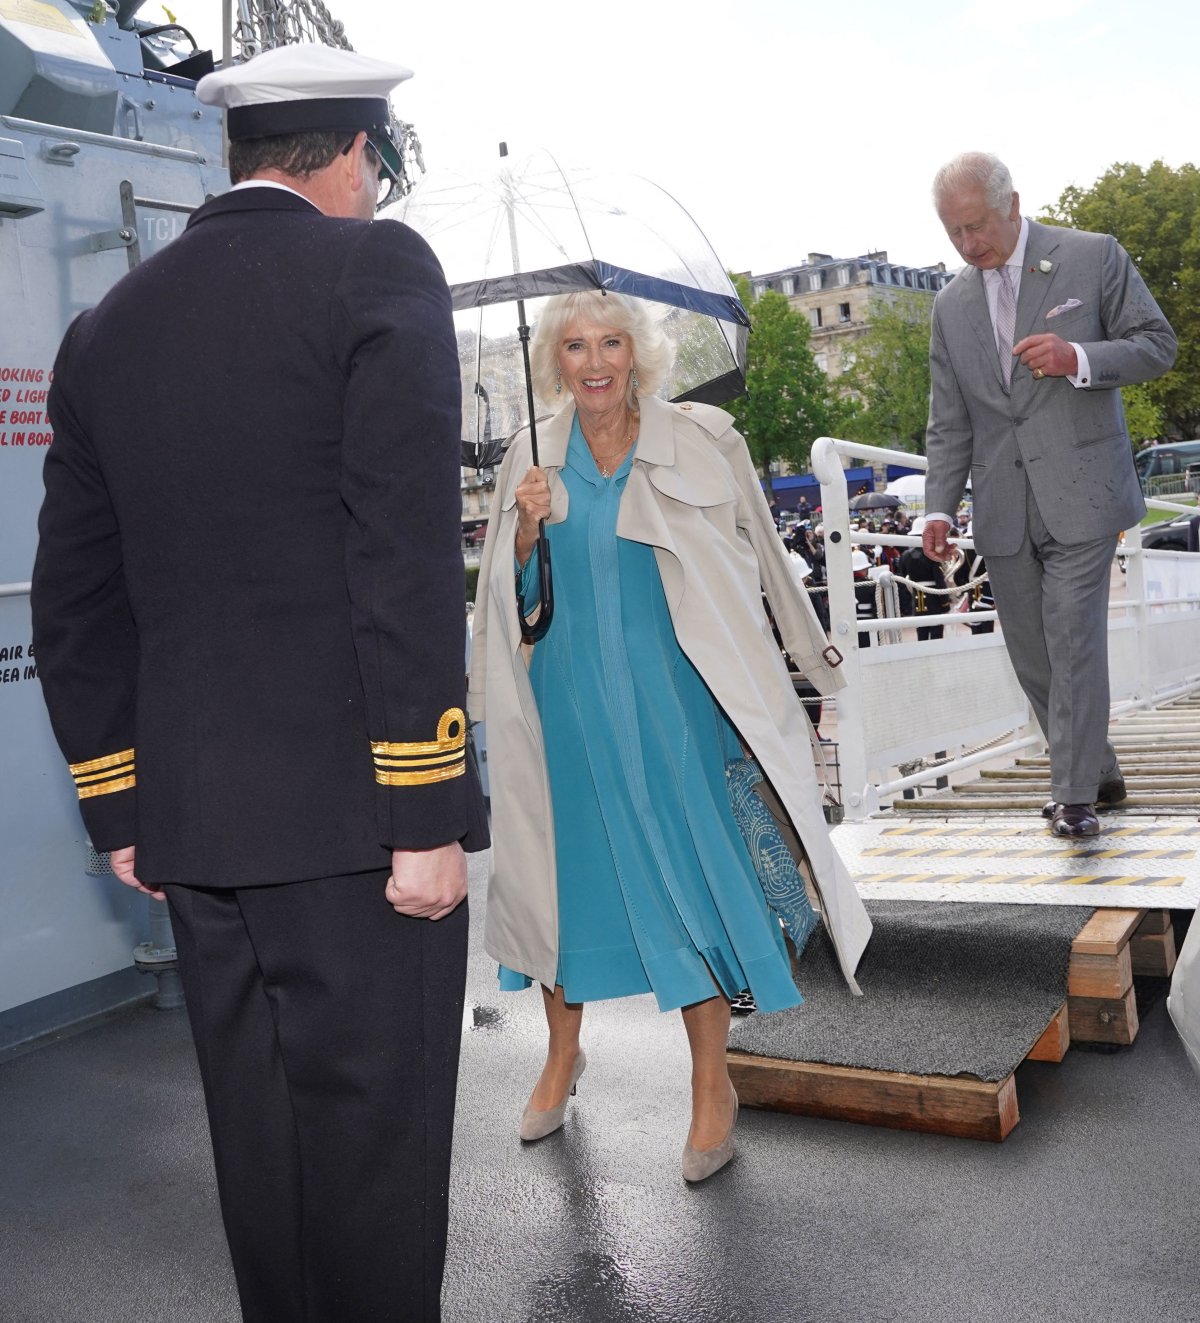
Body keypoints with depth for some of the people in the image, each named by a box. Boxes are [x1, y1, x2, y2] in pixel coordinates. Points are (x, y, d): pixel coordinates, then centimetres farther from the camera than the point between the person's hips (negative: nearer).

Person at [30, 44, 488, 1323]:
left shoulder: (108, 326, 13)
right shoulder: (375, 268, -5)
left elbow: (75, 601, 14)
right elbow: (406, 556, -15)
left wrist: (119, 807, 20)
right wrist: (426, 812, -13)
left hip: (193, 820, 7)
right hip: (352, 812, -6)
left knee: (258, 1138, 18)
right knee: (370, 1139, 4)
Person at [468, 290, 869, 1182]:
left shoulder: (698, 443, -2)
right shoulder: (533, 461, 4)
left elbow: (749, 567, 6)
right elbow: (516, 596, 6)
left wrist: (808, 656, 9)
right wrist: (527, 527, -12)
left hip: (669, 697, -2)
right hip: (567, 698, 2)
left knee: (690, 869, -1)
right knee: (568, 865, 10)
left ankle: (713, 1083, 17)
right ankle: (563, 1054, 33)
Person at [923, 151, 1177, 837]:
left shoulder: (1094, 255, 1)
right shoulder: (952, 305, 13)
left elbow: (1158, 345, 2)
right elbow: (949, 423, 12)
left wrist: (1079, 359, -17)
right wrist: (940, 507, 1)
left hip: (1079, 494, -4)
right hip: (1004, 509, 5)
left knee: (1074, 643, -9)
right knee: (1032, 655, 8)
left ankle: (1076, 796, 1)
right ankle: (1098, 773, 24)